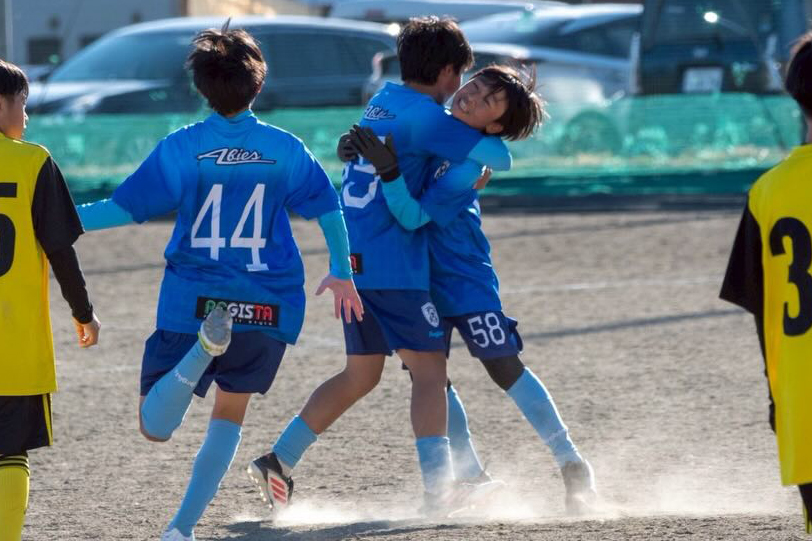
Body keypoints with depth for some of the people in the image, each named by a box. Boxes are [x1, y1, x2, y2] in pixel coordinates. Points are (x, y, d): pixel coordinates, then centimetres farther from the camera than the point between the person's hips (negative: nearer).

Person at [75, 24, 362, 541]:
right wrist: (342, 272, 23)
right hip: (269, 305, 3)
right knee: (230, 416, 21)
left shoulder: (182, 149, -6)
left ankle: (205, 346, -31)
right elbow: (329, 209, 6)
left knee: (156, 425, -3)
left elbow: (124, 208, -8)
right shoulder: (286, 149, 0)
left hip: (193, 302, -3)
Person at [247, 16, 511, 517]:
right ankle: (438, 487, -17)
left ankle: (279, 461, 15)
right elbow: (498, 157, -15)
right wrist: (491, 147, 6)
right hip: (393, 265, -9)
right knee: (429, 371, -7)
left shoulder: (384, 100, 16)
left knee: (361, 375, 18)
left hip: (353, 262, 9)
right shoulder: (427, 116, -11)